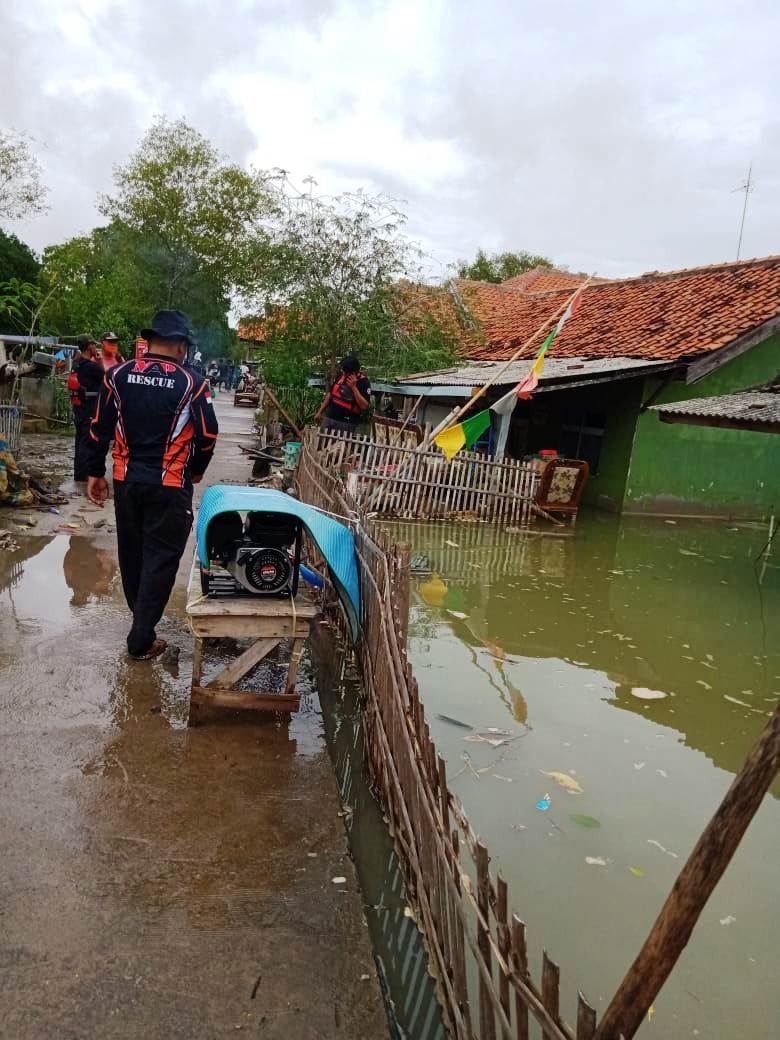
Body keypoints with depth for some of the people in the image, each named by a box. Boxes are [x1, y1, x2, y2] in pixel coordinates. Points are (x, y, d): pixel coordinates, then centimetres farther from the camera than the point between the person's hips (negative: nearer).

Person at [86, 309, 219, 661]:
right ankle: (141, 640, 6)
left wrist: (95, 473, 12)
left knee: (131, 551, 20)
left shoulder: (118, 375, 1)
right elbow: (207, 435, -6)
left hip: (126, 480, 4)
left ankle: (140, 612, 41)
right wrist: (195, 471, 11)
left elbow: (99, 428, 3)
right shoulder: (191, 383, -8)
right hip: (169, 486, -4)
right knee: (160, 558, 4)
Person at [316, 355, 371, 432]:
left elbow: (364, 406, -19)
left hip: (346, 423, -6)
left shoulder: (364, 382, -10)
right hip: (328, 418, 6)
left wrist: (354, 387, -22)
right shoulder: (341, 375, 6)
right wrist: (320, 412, 16)